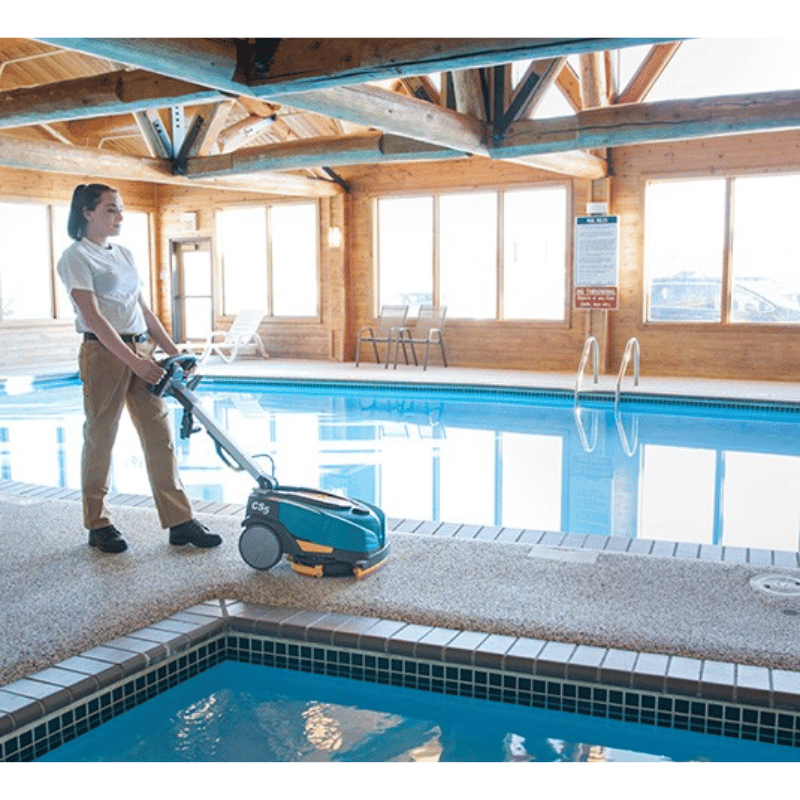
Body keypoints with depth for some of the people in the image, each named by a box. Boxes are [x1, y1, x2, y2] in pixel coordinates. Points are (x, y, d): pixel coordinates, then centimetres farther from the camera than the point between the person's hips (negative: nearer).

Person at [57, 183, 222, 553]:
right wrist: (133, 360, -21)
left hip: (141, 349, 7)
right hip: (103, 353, -7)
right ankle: (97, 525, 17)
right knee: (100, 439, 3)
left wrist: (174, 352, 11)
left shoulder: (123, 254, 16)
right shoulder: (76, 257, -6)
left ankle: (179, 522, 7)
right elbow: (93, 318, -15)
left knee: (160, 436, 3)